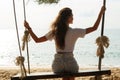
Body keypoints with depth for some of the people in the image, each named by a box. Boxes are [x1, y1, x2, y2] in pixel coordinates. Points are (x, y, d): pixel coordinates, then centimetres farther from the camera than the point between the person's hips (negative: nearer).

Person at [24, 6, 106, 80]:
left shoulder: (54, 32, 0)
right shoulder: (75, 32, -9)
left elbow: (37, 40, 3)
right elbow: (94, 28, -5)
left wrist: (29, 28, 13)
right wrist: (101, 12, 2)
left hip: (58, 63, 3)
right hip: (70, 61, -3)